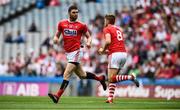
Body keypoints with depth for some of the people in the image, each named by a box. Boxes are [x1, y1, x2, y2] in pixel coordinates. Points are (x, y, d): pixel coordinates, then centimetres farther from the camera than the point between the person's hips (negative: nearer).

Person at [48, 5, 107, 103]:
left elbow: (89, 36, 9)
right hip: (68, 53, 5)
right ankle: (100, 78, 37)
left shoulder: (81, 25, 0)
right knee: (82, 75, 15)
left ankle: (57, 96, -17)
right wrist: (55, 38, -6)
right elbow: (57, 35, 17)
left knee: (66, 75, -14)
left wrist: (88, 42, -13)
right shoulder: (62, 24, 8)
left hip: (76, 52, -5)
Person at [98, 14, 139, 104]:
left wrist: (103, 50, 0)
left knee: (111, 79, -8)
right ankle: (110, 98, 6)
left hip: (115, 54, -8)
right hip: (124, 53, 8)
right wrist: (108, 51, 27)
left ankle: (130, 77, -21)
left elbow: (108, 41, -17)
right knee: (112, 78, 14)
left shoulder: (107, 29, 0)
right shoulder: (118, 29, 24)